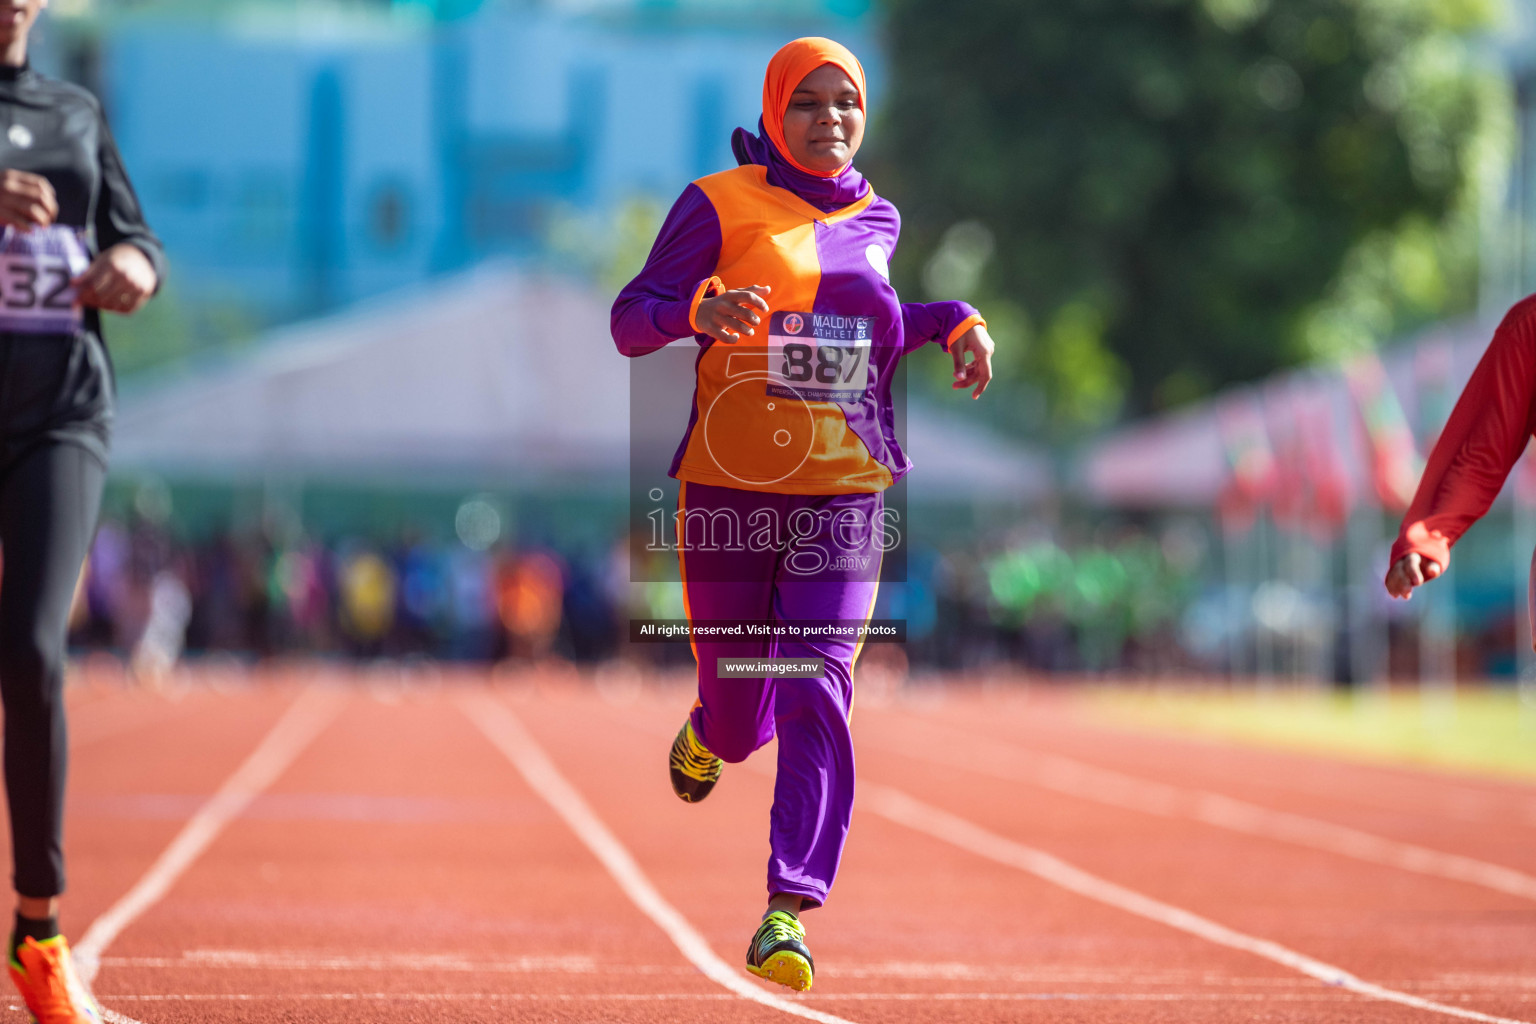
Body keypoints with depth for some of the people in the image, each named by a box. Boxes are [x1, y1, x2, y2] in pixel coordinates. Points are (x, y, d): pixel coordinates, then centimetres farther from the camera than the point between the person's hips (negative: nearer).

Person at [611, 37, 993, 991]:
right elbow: (629, 321, -2)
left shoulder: (879, 222, 11)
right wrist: (699, 311, -23)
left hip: (846, 494, 2)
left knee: (817, 694, -14)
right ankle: (706, 734, 47)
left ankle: (789, 913, -14)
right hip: (730, 485, -2)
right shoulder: (720, 205, -2)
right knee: (739, 714, 7)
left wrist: (957, 321, 9)